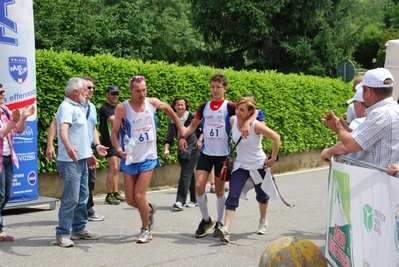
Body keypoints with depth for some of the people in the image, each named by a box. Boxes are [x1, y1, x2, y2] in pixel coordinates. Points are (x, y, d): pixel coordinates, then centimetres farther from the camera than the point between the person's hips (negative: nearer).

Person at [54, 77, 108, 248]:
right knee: (71, 198, -10)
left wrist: (92, 150, 31)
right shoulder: (67, 107, -14)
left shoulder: (78, 107, 17)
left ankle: (79, 229, 23)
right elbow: (63, 129, -33)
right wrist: (68, 146, -51)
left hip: (82, 160, 10)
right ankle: (62, 234, -5)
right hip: (70, 162, -10)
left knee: (82, 197, 14)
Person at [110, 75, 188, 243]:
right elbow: (114, 133, -11)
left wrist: (180, 127, 24)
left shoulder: (153, 103, -3)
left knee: (139, 195, -11)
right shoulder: (122, 108, -12)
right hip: (129, 159, 0)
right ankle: (149, 209, 36)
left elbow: (167, 108, 19)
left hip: (148, 158, 0)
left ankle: (146, 230, 9)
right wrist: (119, 150, -28)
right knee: (130, 200, 3)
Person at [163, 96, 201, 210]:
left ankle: (180, 201, -16)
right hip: (181, 151, 5)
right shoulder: (172, 121, 3)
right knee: (190, 175, 13)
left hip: (193, 150, -5)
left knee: (185, 174, -13)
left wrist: (200, 139, -5)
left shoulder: (192, 117, -10)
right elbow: (169, 138, 3)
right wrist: (166, 149, -13)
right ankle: (194, 200, 22)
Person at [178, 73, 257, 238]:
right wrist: (183, 136, 0)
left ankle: (219, 223, 23)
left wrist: (246, 123, -34)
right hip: (205, 153, 3)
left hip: (223, 154, -3)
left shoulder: (229, 107, -6)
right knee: (199, 186, -8)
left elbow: (252, 111, -13)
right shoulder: (204, 106, 6)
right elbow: (193, 124, 17)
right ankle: (206, 220, 11)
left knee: (219, 190, 6)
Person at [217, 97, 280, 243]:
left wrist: (273, 158, -12)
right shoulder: (233, 120, -11)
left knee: (261, 195, 18)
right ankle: (226, 230, -26)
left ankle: (263, 220, 48)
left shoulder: (256, 125, -23)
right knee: (233, 196, -16)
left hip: (258, 165, -2)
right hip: (240, 165, 2)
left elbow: (276, 138, -14)